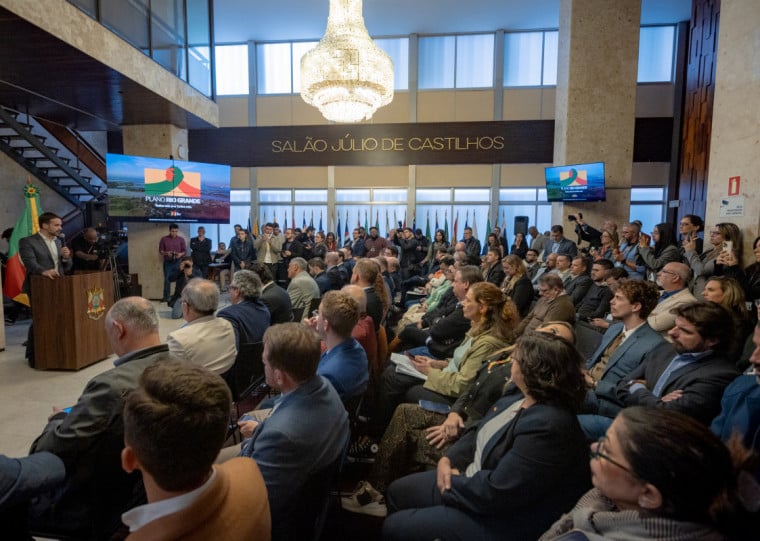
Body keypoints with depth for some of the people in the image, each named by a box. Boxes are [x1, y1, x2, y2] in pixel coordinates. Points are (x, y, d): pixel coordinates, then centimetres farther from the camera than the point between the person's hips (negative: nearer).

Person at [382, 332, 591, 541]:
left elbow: (494, 493, -30)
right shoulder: (519, 392, -2)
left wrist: (453, 484, -13)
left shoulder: (548, 427, -33)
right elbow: (480, 431, 9)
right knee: (397, 491, 15)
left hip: (498, 519, -9)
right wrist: (448, 459, -5)